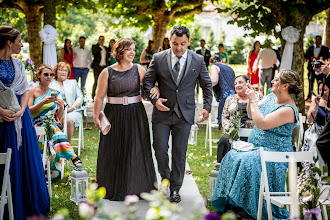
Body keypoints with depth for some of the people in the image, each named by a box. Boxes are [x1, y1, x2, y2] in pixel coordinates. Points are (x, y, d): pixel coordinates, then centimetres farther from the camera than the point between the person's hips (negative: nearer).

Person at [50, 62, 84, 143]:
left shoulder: (73, 83, 25)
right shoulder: (50, 84, 21)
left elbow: (80, 97, 15)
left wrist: (72, 107, -5)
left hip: (73, 111, 1)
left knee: (69, 120, -34)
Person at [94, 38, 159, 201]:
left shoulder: (139, 70, 4)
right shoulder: (107, 72, -1)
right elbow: (99, 97, 0)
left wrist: (156, 91, -18)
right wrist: (96, 117, -4)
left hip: (136, 115, 1)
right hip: (114, 115, -1)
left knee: (135, 150, 5)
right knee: (114, 152, 5)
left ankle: (135, 188, 17)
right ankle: (114, 190, 18)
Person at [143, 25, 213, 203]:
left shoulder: (198, 60, 1)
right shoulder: (158, 58, -1)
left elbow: (207, 85, 11)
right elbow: (147, 82, 3)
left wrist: (207, 107, 3)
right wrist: (154, 99, -12)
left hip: (184, 114, 0)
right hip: (162, 112, 0)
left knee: (179, 153, 5)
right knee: (160, 150, -1)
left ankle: (175, 189, 17)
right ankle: (165, 178, 26)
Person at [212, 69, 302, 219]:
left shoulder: (288, 110, -18)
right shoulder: (271, 97, 10)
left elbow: (261, 123, -27)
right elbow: (251, 114, 18)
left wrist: (253, 100, -19)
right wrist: (250, 98, 1)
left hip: (274, 153, -9)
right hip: (255, 147, 9)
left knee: (247, 162, -33)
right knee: (231, 157, -14)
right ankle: (230, 204, -9)